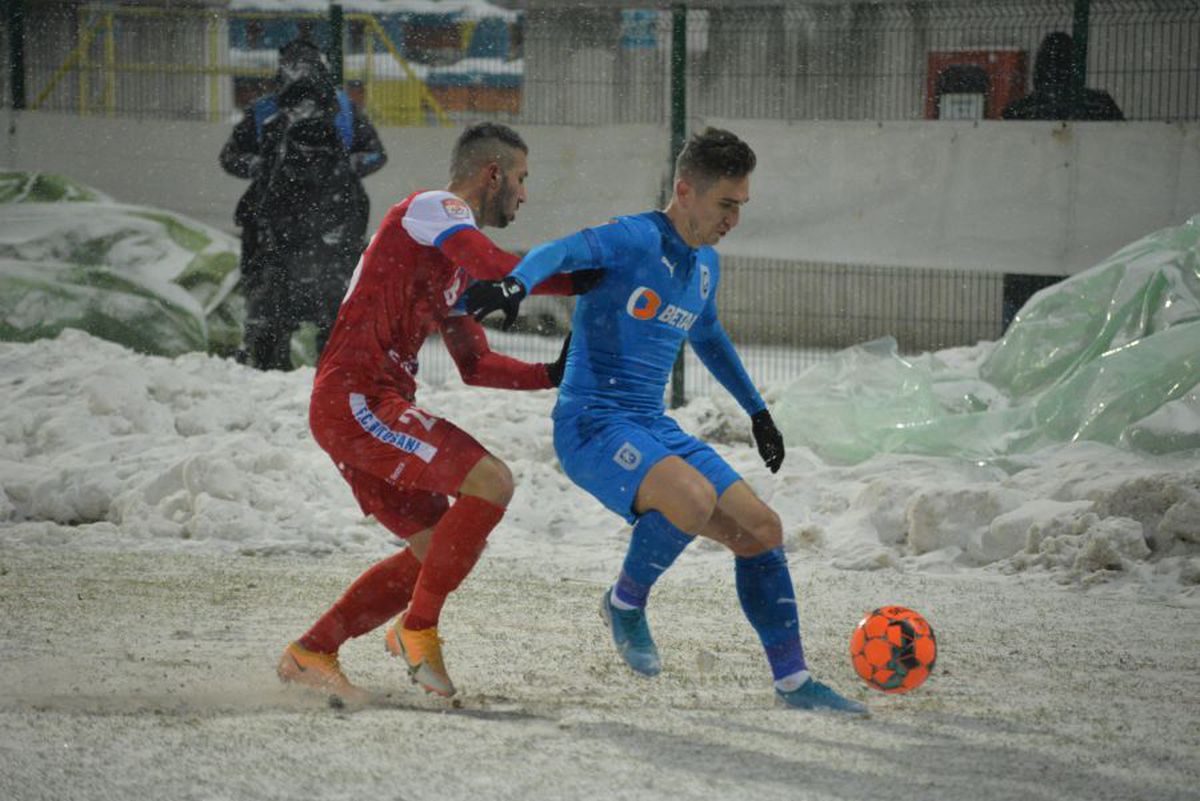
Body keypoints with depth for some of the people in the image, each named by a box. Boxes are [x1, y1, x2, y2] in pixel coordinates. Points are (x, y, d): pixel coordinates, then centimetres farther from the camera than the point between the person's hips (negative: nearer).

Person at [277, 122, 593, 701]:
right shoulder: (431, 208, -5)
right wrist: (584, 282, -13)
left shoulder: (455, 262, 25)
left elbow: (475, 365, 26)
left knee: (435, 549, 14)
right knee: (491, 481, -19)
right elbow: (500, 271, -22)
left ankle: (310, 654, 18)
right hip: (356, 399, -10)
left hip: (362, 412, 10)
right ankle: (417, 629, -11)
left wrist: (552, 375, 15)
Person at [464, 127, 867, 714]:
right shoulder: (634, 240, -12)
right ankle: (626, 602, -6)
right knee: (695, 499, -34)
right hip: (591, 426, -9)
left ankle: (793, 681, 16)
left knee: (762, 530, 4)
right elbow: (559, 253, -31)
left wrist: (757, 411, 41)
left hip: (655, 431, 9)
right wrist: (515, 283, -53)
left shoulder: (705, 264, 15)